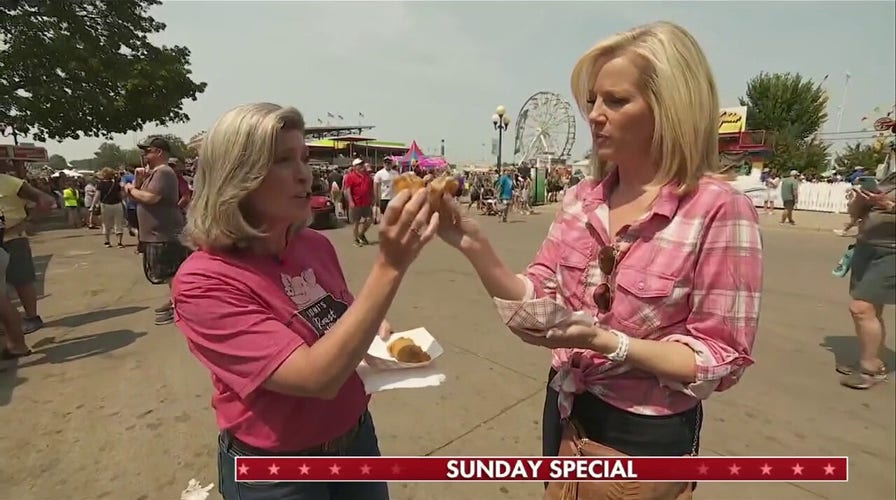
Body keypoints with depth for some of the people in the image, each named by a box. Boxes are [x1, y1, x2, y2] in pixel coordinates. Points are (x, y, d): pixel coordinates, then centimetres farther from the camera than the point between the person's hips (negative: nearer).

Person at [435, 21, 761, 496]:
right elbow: (535, 298, -5)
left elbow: (722, 360, -16)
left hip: (647, 433, -5)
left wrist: (605, 342, -29)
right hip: (566, 407, 5)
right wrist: (474, 246, -20)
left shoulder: (719, 209, -19)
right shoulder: (581, 197, -5)